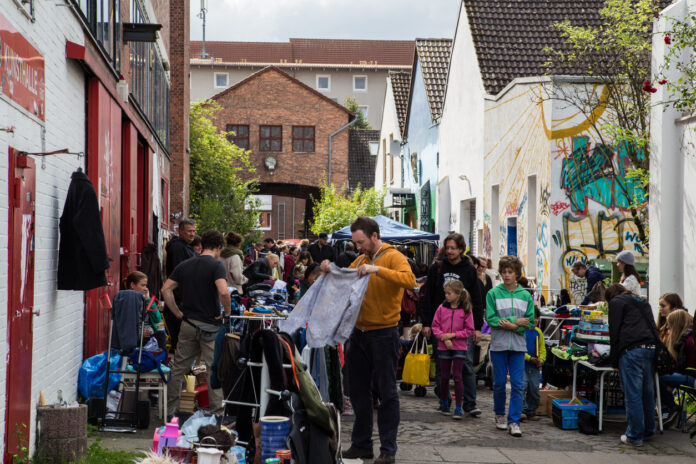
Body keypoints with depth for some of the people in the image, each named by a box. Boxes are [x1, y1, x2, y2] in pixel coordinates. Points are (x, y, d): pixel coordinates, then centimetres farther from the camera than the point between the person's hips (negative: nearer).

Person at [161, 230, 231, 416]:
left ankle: (170, 408, 20)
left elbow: (166, 289, 5)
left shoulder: (185, 265, 8)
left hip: (188, 323, 5)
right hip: (209, 325, -5)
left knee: (179, 367, 14)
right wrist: (227, 311, -10)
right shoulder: (216, 265, -11)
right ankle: (217, 413, 1)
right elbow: (223, 292, -26)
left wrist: (178, 313, 8)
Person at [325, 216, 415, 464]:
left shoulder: (393, 257, -9)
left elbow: (409, 280, -26)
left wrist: (377, 269, -33)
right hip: (359, 333, 7)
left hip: (383, 334, -7)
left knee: (386, 392, 0)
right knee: (358, 390, 12)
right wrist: (330, 269, 1)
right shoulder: (360, 260, 12)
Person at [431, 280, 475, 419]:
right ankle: (444, 403, 29)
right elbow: (435, 326, 3)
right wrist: (444, 338, -11)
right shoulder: (442, 308, 0)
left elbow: (469, 330, -4)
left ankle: (458, 408, 1)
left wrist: (453, 334, -13)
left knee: (457, 376, -6)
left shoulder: (466, 310, -6)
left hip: (459, 347, -2)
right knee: (444, 377, 11)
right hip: (444, 347, 3)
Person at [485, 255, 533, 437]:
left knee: (518, 384, -4)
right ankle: (499, 414, 27)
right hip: (498, 345, -1)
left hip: (518, 345, 1)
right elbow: (491, 319, -8)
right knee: (499, 383, 7)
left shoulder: (526, 296, 6)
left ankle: (514, 421, -1)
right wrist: (516, 321, -13)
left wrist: (511, 326, -13)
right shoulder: (493, 294, -1)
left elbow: (530, 322, 3)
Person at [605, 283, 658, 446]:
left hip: (631, 351, -7)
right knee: (647, 393, 14)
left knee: (632, 394, -5)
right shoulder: (643, 302, 29)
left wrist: (614, 359, 3)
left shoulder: (616, 302, 8)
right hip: (651, 349, 7)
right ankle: (648, 431, 21)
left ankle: (634, 436, -4)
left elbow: (614, 330, 2)